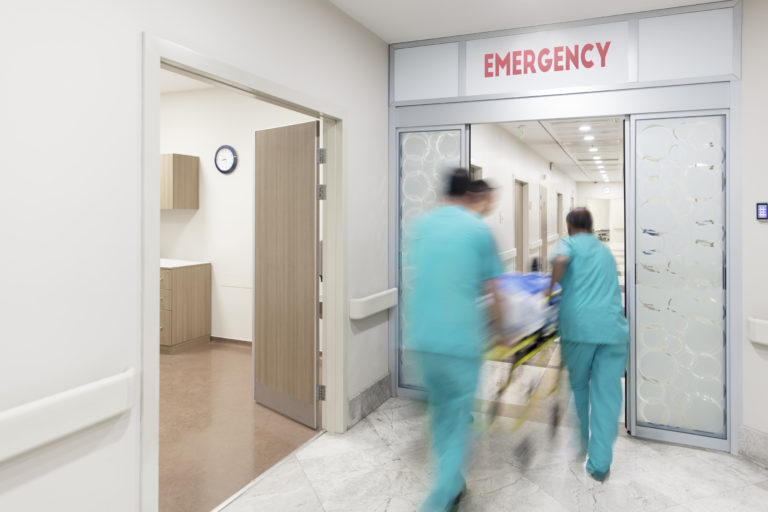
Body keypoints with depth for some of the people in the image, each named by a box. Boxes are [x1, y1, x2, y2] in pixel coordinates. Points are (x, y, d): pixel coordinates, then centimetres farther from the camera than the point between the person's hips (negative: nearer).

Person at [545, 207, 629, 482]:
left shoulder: (570, 243, 8)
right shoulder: (606, 251, 25)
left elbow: (560, 259, -16)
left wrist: (552, 286, -2)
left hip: (579, 326, -3)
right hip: (614, 328, 4)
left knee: (579, 385, 18)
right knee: (607, 394, 4)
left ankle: (583, 443, 34)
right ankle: (599, 463, 5)